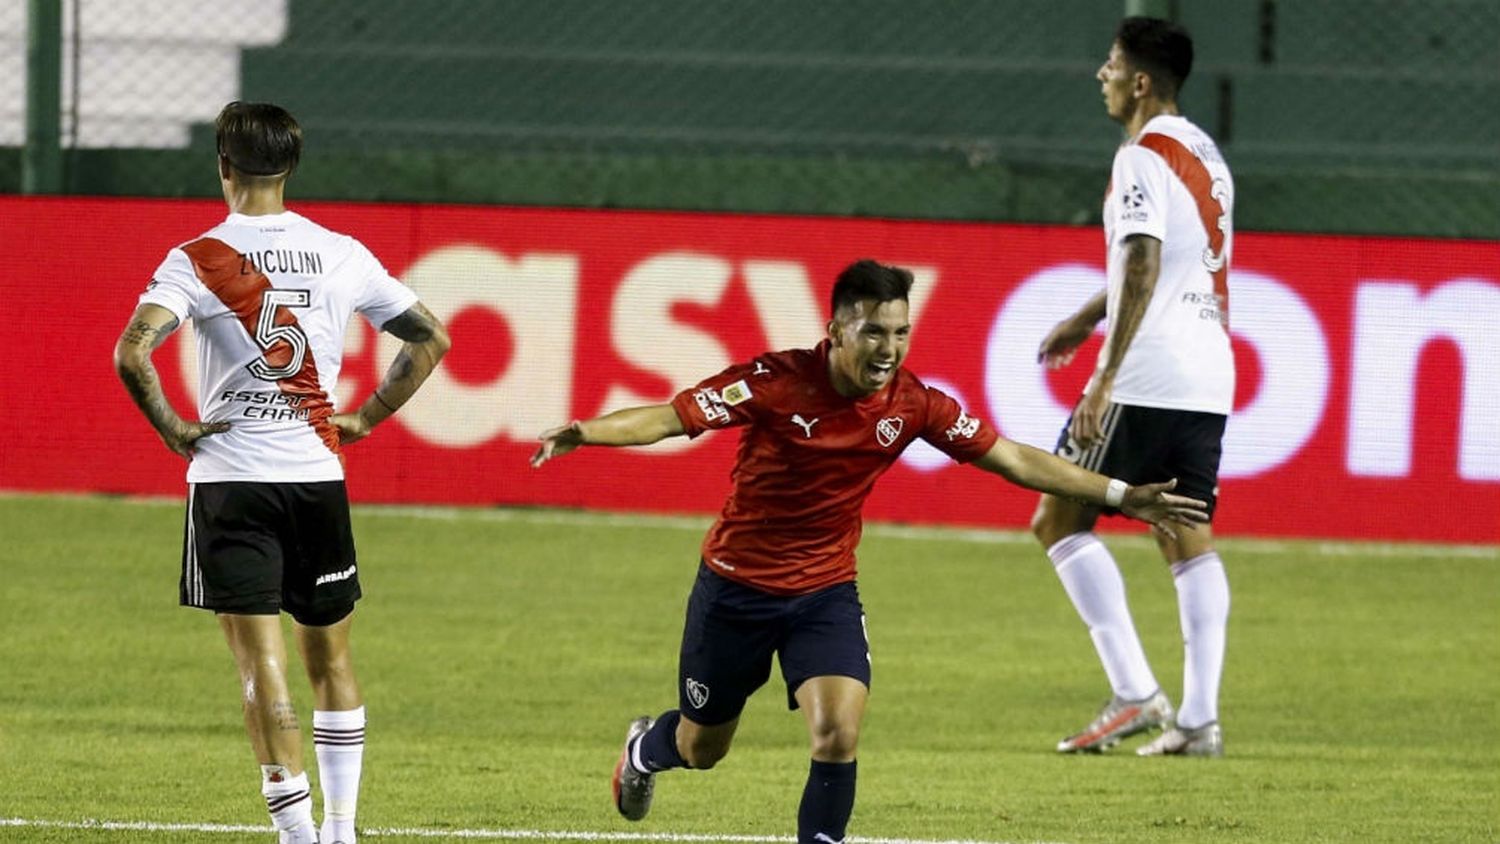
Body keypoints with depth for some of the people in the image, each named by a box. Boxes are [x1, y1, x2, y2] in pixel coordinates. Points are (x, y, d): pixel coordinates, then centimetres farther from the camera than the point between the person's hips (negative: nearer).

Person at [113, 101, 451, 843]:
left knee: (261, 662, -4)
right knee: (330, 657, 16)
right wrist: (364, 420, 14)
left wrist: (172, 429, -8)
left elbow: (132, 353, -22)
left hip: (230, 479, -3)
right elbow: (430, 340, 10)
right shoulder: (341, 256, 3)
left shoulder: (199, 261, -8)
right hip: (318, 476, 3)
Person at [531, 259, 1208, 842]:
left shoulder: (912, 404, -11)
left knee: (839, 734, -21)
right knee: (701, 748, 16)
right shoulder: (776, 381, -22)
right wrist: (586, 433, -43)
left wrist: (1120, 496, -4)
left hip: (825, 592, 2)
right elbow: (672, 417, -25)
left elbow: (1011, 459, -3)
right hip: (736, 585, -2)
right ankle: (645, 749, 54)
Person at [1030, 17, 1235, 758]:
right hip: (1209, 381, 9)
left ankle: (1136, 694, -11)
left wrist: (1106, 377, -22)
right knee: (1189, 539, 8)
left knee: (1059, 521, -2)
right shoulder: (1205, 155, 18)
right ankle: (1199, 718, 1)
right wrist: (1087, 318, 38)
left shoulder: (1144, 157, -11)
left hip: (1148, 379, -9)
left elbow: (1142, 267, -20)